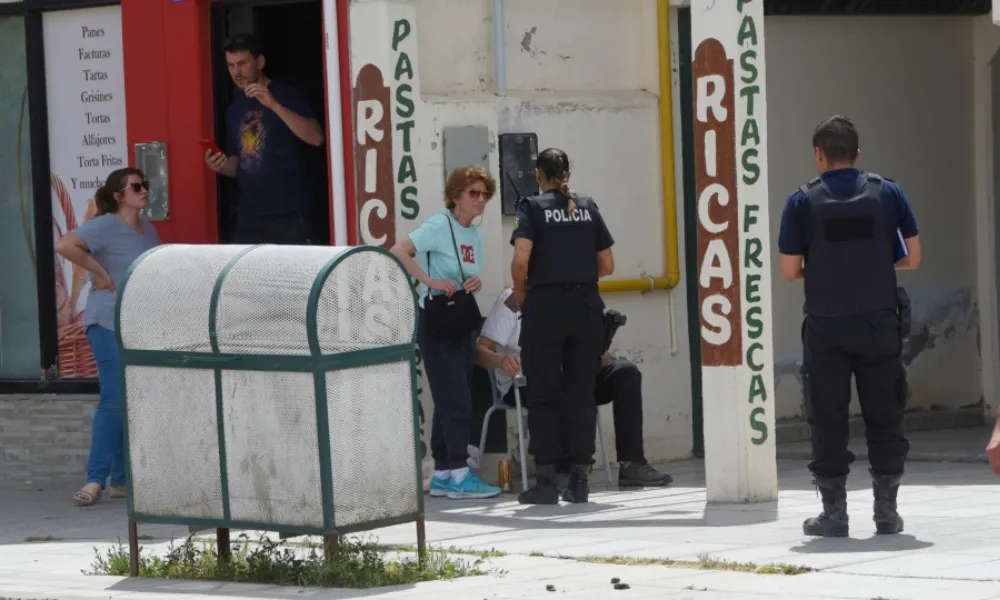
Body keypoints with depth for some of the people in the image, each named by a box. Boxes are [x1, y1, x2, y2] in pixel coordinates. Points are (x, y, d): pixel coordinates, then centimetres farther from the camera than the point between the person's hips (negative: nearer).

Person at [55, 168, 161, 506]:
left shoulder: (148, 229, 13)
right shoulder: (106, 226, -11)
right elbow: (65, 246, -24)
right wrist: (101, 273, -17)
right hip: (110, 325, -8)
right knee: (114, 400, -15)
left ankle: (123, 479, 15)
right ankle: (96, 480, -14)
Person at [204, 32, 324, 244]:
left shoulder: (286, 95, -3)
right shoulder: (235, 109, 16)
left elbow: (316, 138, -17)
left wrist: (273, 104, -25)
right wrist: (222, 166, 0)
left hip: (287, 214, -6)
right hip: (248, 216, 6)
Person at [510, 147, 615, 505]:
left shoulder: (533, 207, -1)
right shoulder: (588, 207, 10)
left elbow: (520, 260, -13)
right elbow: (607, 265, 9)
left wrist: (520, 296, 2)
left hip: (546, 305, -3)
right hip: (587, 305, 3)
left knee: (544, 395, 2)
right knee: (582, 393, 7)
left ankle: (545, 481, 0)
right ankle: (579, 480, 6)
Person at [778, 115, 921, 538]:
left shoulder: (803, 201, -3)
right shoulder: (887, 193, 1)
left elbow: (789, 271, -5)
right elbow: (912, 258, 3)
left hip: (826, 327, -1)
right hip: (880, 324, 1)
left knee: (828, 420, 6)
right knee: (884, 416, 9)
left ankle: (834, 512, 7)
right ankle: (887, 510, 10)